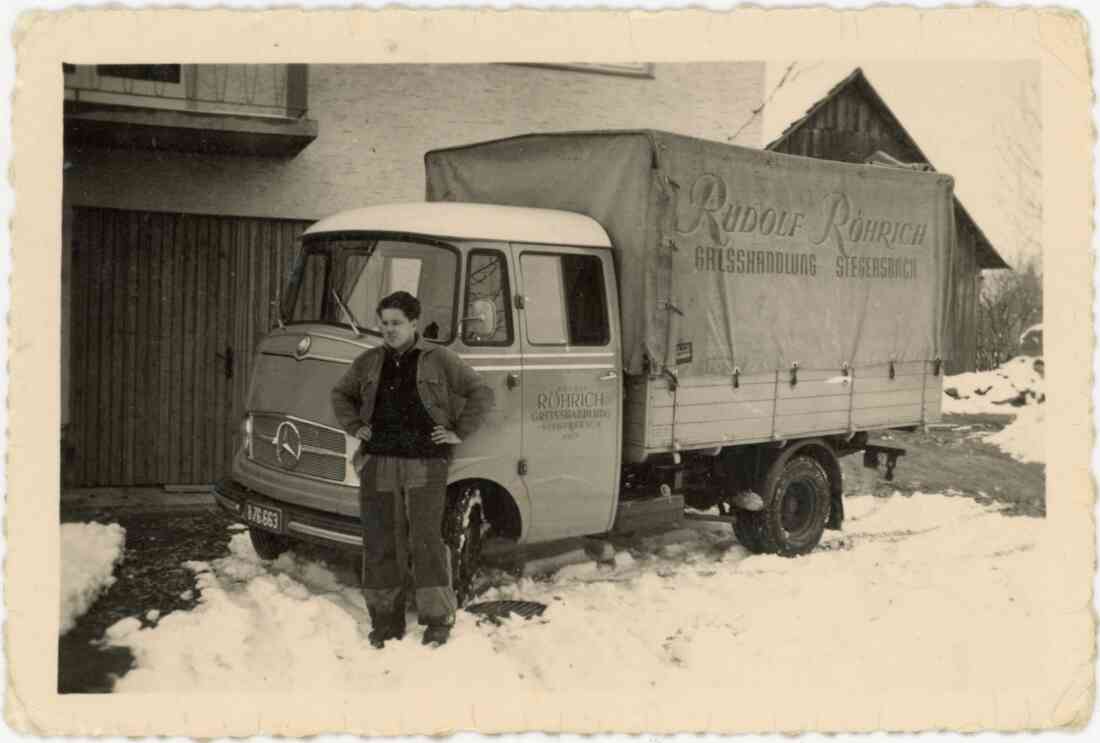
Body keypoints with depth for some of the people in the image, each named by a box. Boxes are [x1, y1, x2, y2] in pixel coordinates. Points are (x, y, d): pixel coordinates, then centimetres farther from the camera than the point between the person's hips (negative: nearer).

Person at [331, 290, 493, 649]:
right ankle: (386, 620, 15)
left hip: (425, 467, -4)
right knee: (380, 544, 5)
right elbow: (340, 394, 28)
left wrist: (460, 431, -3)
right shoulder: (369, 362, 12)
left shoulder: (440, 360, 1)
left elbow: (481, 393, 4)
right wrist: (354, 427, 14)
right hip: (378, 465, 4)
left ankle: (438, 619, 3)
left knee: (426, 541, -7)